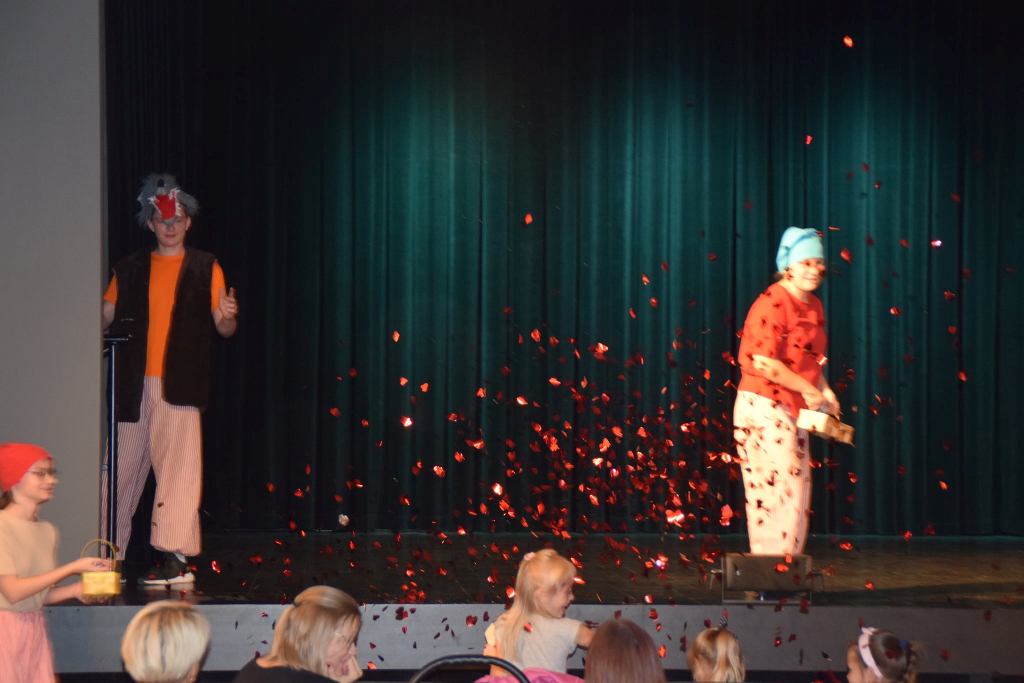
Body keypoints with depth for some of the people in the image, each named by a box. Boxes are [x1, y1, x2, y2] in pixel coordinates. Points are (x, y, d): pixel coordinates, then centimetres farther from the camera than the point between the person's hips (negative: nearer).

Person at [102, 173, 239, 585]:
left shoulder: (205, 268, 6)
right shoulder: (130, 269, 13)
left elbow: (224, 329, 4)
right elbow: (106, 316, 11)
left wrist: (227, 317, -17)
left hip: (179, 385, -3)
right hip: (134, 384, 3)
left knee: (178, 466, -8)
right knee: (123, 465, 7)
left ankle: (175, 558, -10)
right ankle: (110, 549, 15)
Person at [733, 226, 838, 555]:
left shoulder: (814, 306, 13)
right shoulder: (772, 303, -15)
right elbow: (764, 362, -23)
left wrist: (825, 392, 4)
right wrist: (810, 391, -16)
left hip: (793, 411, 9)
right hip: (764, 408, -9)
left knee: (797, 497, 11)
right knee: (778, 492, -8)